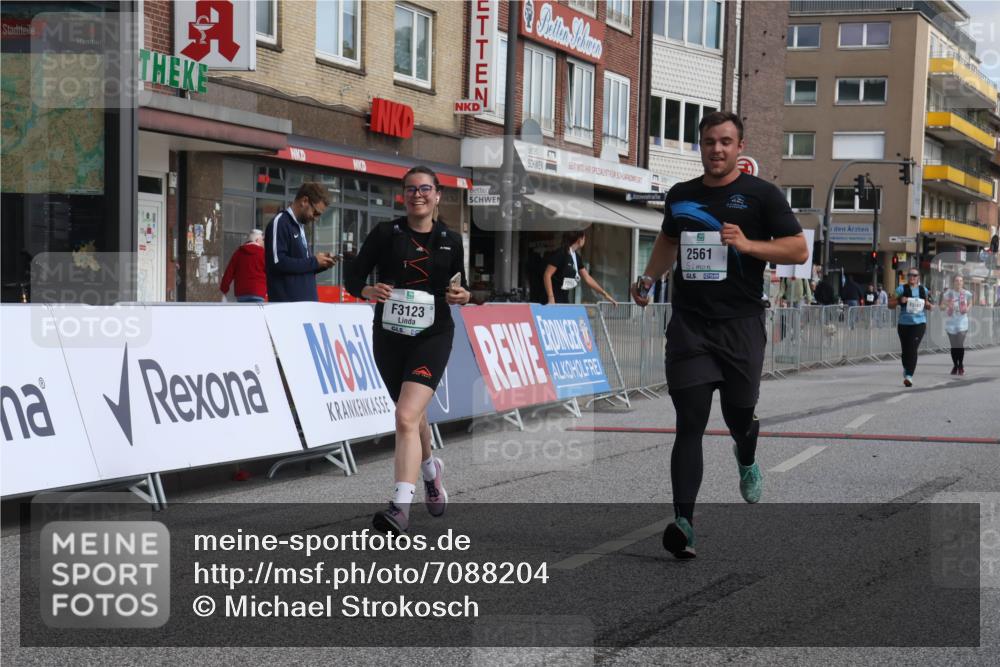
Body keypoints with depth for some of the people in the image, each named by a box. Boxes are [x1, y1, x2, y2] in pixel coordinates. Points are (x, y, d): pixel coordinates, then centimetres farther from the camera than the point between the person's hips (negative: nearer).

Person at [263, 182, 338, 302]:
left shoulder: (299, 227, 19)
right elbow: (278, 262, -19)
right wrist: (313, 261, -11)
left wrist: (321, 263, 5)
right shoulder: (280, 223, -8)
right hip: (288, 306, -9)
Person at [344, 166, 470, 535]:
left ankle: (400, 507, -26)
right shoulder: (386, 233, 0)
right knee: (414, 415, 18)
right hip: (389, 336, 2)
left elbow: (460, 283, 18)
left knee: (406, 417, -20)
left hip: (432, 337, -2)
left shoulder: (451, 240, 5)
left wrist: (463, 294, -5)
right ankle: (430, 470, 50)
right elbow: (353, 274, 0)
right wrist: (368, 290, -21)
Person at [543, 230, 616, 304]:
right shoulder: (560, 254, -15)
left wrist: (605, 294, 16)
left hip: (564, 300, 9)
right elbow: (547, 275, -18)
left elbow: (587, 278, 17)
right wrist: (551, 298, -24)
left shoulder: (576, 257, 10)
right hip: (554, 301, -9)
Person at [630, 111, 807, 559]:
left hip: (741, 323, -2)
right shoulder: (680, 195, 13)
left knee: (740, 416, 8)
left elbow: (798, 250, -4)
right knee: (690, 423, -7)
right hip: (689, 323, 2)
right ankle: (683, 522, -11)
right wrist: (648, 278, 22)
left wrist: (748, 244, -17)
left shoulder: (761, 194, 0)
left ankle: (746, 461, 46)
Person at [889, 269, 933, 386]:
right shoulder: (901, 289, 1)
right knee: (905, 350, 9)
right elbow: (890, 305, 1)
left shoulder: (923, 290, 9)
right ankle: (906, 369, 38)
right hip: (904, 323, 0)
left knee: (913, 349, -15)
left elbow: (929, 307, 23)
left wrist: (928, 304, 0)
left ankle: (909, 376, -18)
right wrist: (899, 300, -17)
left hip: (919, 323, 0)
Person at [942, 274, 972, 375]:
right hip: (951, 322, 1)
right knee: (954, 346, 7)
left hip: (962, 322, -1)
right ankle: (955, 366, 21)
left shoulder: (967, 294, -3)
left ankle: (961, 366, 7)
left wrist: (967, 309, -8)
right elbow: (942, 305, 2)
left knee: (960, 345, -8)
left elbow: (970, 303, 14)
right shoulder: (948, 293, -5)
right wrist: (947, 305, -20)